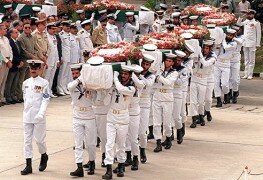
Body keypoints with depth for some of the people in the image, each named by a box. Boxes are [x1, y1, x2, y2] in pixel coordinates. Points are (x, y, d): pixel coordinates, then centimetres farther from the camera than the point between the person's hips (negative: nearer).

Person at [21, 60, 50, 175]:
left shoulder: (44, 83, -5)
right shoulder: (25, 83, 10)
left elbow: (46, 100, -11)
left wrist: (41, 113, -22)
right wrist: (26, 111, 15)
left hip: (39, 117, -4)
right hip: (27, 116, 4)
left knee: (39, 139, 1)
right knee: (27, 140, 2)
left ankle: (44, 156, 30)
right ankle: (28, 165, 6)